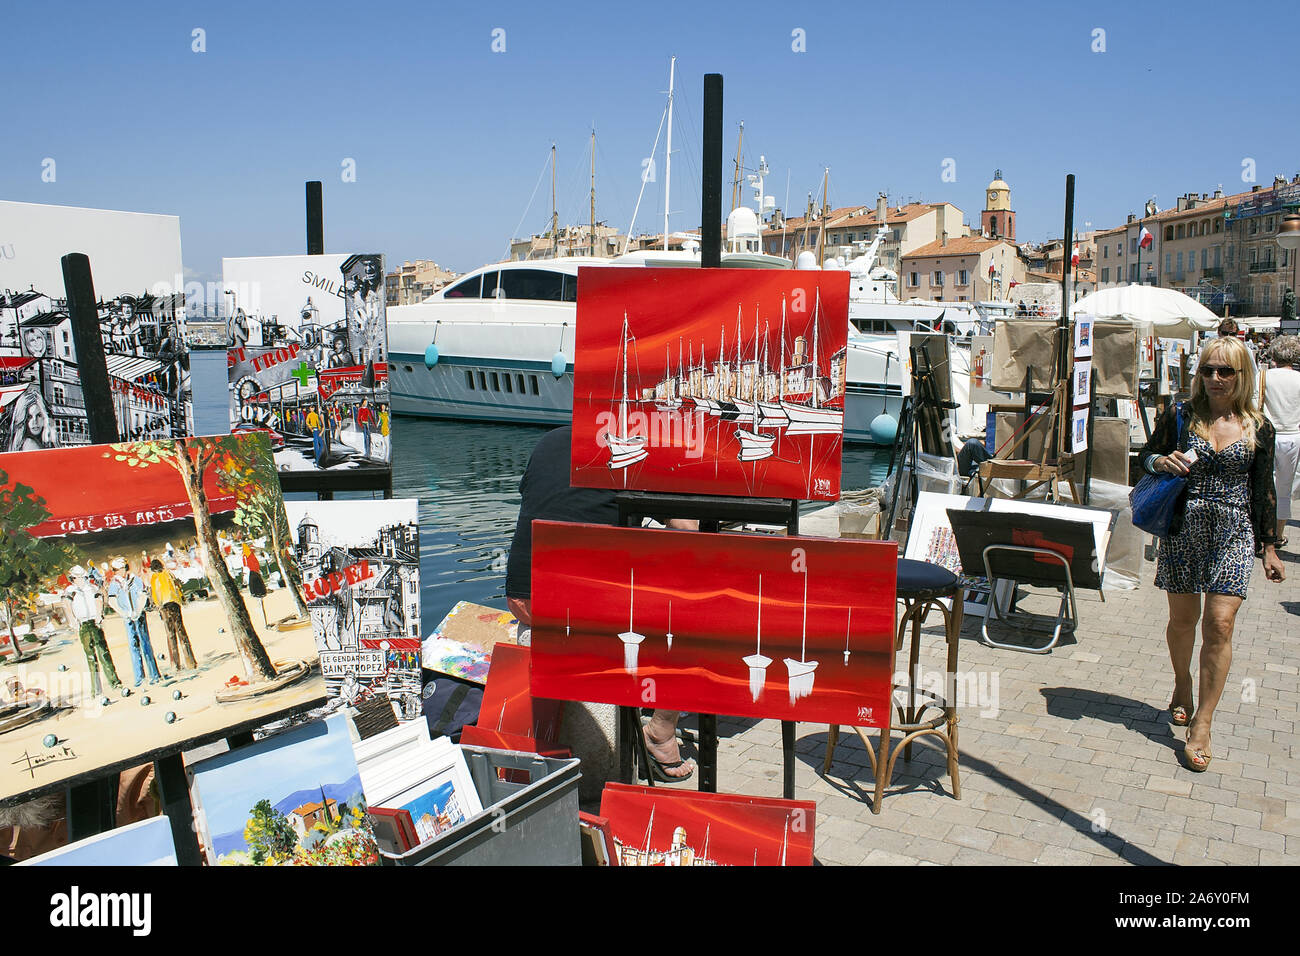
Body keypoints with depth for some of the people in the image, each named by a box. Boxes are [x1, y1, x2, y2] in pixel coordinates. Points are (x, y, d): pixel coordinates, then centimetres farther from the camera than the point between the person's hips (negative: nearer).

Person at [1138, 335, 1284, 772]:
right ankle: (1182, 686, 38)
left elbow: (1264, 491, 10)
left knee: (1219, 623, -10)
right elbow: (1145, 456, 11)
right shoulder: (1180, 416, 2)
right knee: (1183, 617, 10)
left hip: (1234, 532, 0)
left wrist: (1269, 546, 10)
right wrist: (1163, 462, -13)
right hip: (1185, 527, 1)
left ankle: (1201, 723, -3)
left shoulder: (1258, 427, 4)